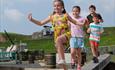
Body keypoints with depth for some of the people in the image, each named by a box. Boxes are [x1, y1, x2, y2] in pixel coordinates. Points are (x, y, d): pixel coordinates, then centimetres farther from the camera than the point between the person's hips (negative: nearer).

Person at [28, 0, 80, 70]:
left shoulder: (65, 15, 7)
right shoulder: (52, 17, 11)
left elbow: (75, 22, 15)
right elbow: (41, 23, 14)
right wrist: (32, 19, 2)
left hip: (66, 34, -4)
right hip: (57, 37, 4)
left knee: (58, 39, -37)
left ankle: (62, 59, -37)